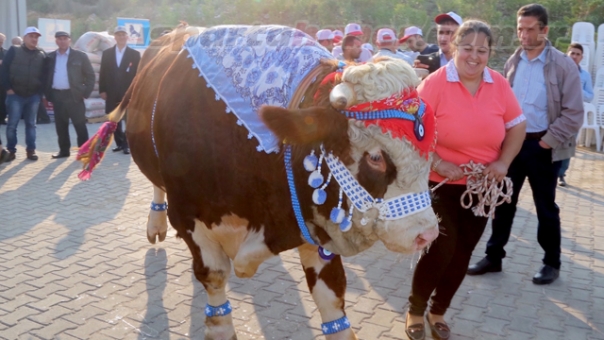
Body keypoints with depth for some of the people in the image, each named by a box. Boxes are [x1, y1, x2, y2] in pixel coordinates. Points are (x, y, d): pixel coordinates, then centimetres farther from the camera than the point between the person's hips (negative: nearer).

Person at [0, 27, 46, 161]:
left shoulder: (42, 55, 7)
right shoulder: (14, 51, 1)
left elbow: (44, 75, 9)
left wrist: (41, 91, 2)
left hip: (33, 96, 2)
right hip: (15, 95, -2)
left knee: (31, 124, 8)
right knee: (12, 124, 0)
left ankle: (31, 150, 14)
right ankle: (11, 150, 9)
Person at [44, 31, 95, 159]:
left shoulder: (80, 56, 0)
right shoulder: (50, 57, 10)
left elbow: (90, 75, 1)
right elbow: (47, 76, 13)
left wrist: (85, 93, -5)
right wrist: (47, 95, 5)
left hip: (74, 95, -3)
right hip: (57, 95, 4)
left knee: (80, 124, -1)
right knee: (60, 125, 8)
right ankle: (64, 150, 18)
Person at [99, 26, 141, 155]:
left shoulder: (135, 54, 3)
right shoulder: (107, 53, 11)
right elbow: (103, 73, 8)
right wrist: (102, 90, 0)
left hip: (129, 93, -3)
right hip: (112, 93, 3)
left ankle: (127, 144, 6)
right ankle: (119, 143, 16)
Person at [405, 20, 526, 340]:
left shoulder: (499, 85, -2)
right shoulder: (434, 83, -14)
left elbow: (517, 126, 7)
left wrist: (503, 162, -7)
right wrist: (438, 163, -23)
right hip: (441, 184, -4)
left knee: (463, 253, 10)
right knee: (441, 250, -8)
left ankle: (438, 311, 30)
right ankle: (415, 311, 16)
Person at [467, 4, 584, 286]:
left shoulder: (563, 65, -8)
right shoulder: (512, 62, 5)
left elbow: (574, 113, -10)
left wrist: (546, 142, -12)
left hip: (542, 147, -4)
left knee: (545, 207, 8)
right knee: (503, 202, 10)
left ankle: (552, 263, 24)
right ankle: (494, 256, 22)